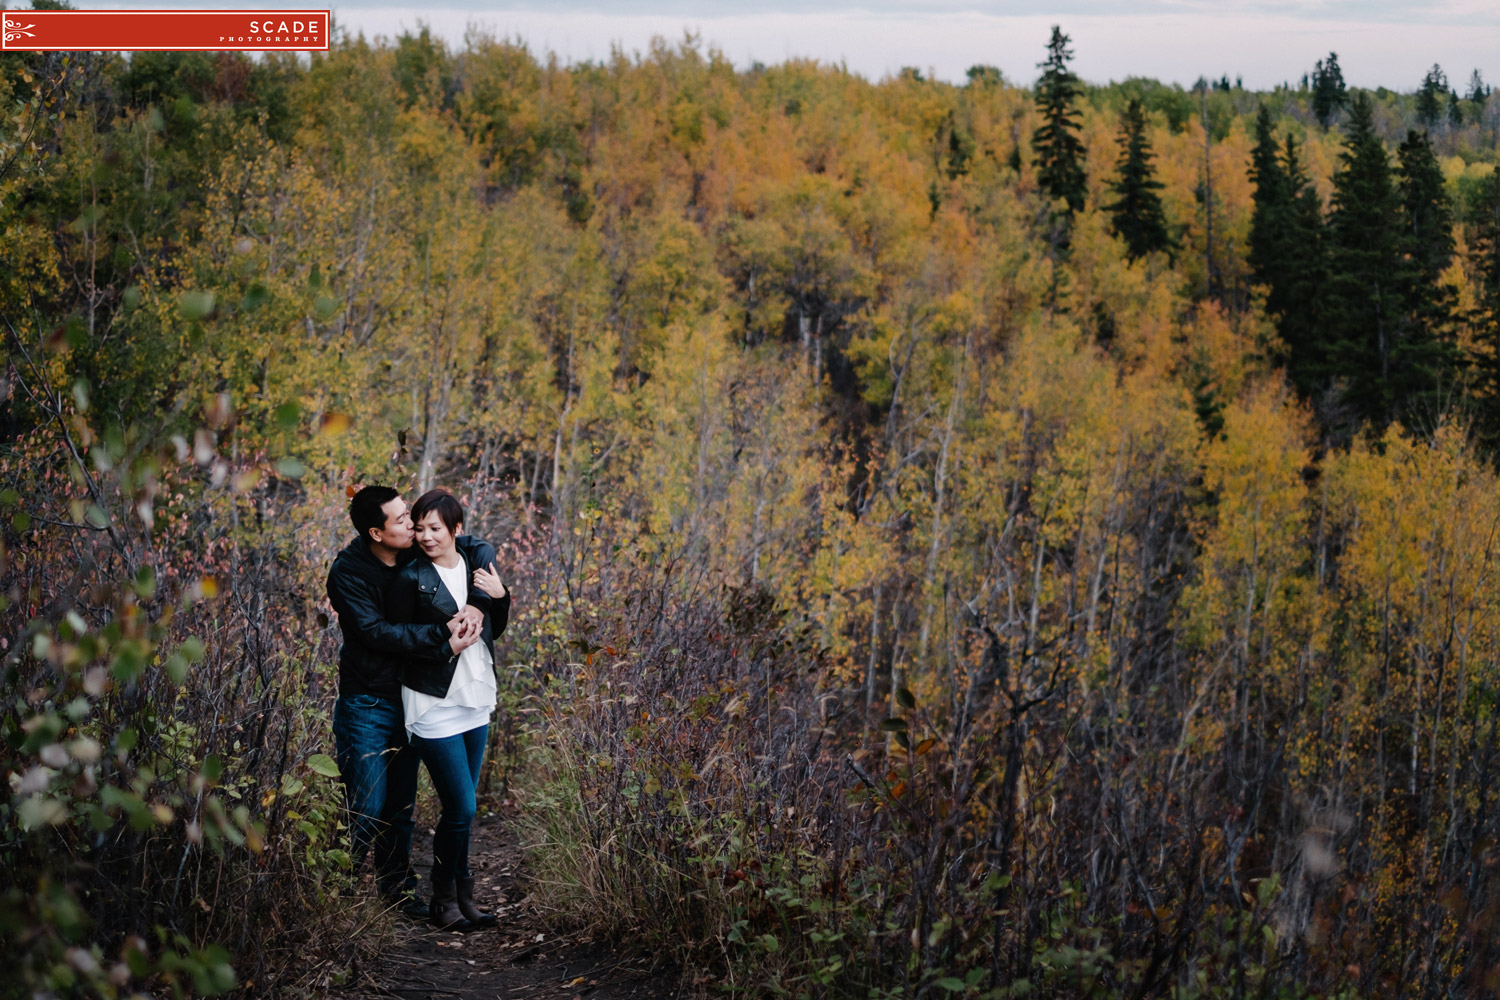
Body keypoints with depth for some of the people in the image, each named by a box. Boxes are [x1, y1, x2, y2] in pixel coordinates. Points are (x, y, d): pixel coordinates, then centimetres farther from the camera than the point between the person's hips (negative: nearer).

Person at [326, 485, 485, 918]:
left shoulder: (416, 556, -2)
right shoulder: (348, 572, -17)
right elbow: (377, 632, -23)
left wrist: (471, 609, -14)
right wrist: (443, 638, -28)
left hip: (408, 699, 5)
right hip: (367, 704, -5)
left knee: (401, 804, 14)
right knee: (366, 809, -4)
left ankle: (397, 886, 27)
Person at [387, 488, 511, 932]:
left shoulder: (479, 559, 4)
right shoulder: (411, 577, -11)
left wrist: (500, 596, -5)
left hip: (476, 702, 5)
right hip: (434, 706, -5)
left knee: (461, 807, 11)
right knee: (461, 809, -7)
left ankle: (460, 896, 23)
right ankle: (446, 900, 11)